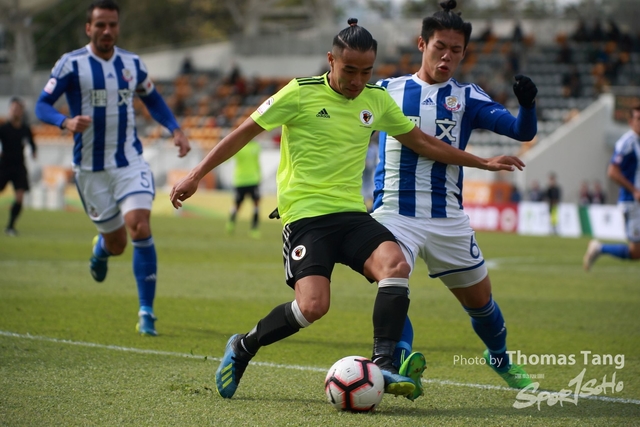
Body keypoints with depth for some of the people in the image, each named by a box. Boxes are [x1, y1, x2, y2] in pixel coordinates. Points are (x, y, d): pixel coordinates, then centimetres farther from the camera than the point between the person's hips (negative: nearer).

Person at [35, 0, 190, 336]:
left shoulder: (133, 64, 5)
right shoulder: (71, 64, -6)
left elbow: (153, 100, 20)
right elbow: (42, 105, -6)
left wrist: (175, 130, 4)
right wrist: (66, 122, -27)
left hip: (130, 161, 2)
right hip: (90, 167, -1)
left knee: (140, 227, -19)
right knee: (116, 243, 5)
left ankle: (146, 313, -12)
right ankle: (100, 248, 47)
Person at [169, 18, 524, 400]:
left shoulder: (377, 100, 9)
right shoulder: (300, 93, -6)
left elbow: (422, 142, 22)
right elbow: (245, 132, 2)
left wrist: (483, 163, 22)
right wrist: (196, 176, 1)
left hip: (352, 213, 5)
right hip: (305, 214, -5)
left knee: (395, 263, -26)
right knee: (314, 306, -23)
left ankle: (383, 363, -27)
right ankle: (243, 348, 3)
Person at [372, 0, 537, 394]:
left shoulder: (467, 98, 4)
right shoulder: (388, 90, 4)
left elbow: (522, 131, -6)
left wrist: (527, 104, -28)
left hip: (448, 219, 1)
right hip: (394, 213, -1)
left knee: (479, 299, 13)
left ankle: (500, 358, 38)